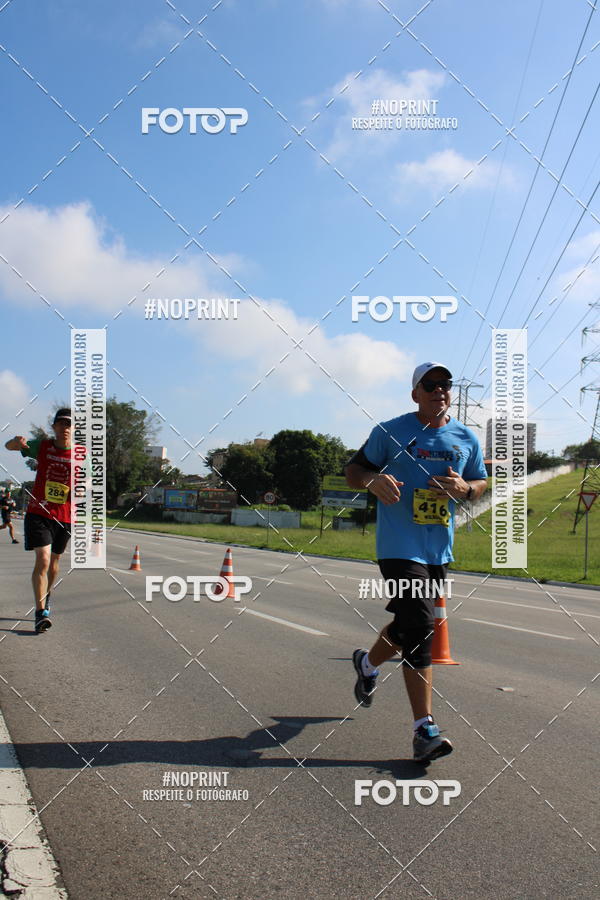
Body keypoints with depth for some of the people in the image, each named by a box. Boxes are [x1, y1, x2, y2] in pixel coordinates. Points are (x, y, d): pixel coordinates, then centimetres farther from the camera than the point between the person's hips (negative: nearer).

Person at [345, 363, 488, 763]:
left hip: (440, 550, 6)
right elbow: (354, 468, 3)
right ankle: (425, 730, -9)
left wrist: (464, 488, -6)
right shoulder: (391, 432, -4)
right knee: (420, 627, -15)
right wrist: (373, 480, -20)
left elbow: (482, 482, 18)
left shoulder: (467, 438, 8)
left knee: (411, 623, 18)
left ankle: (368, 663, 49)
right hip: (399, 546, -5)